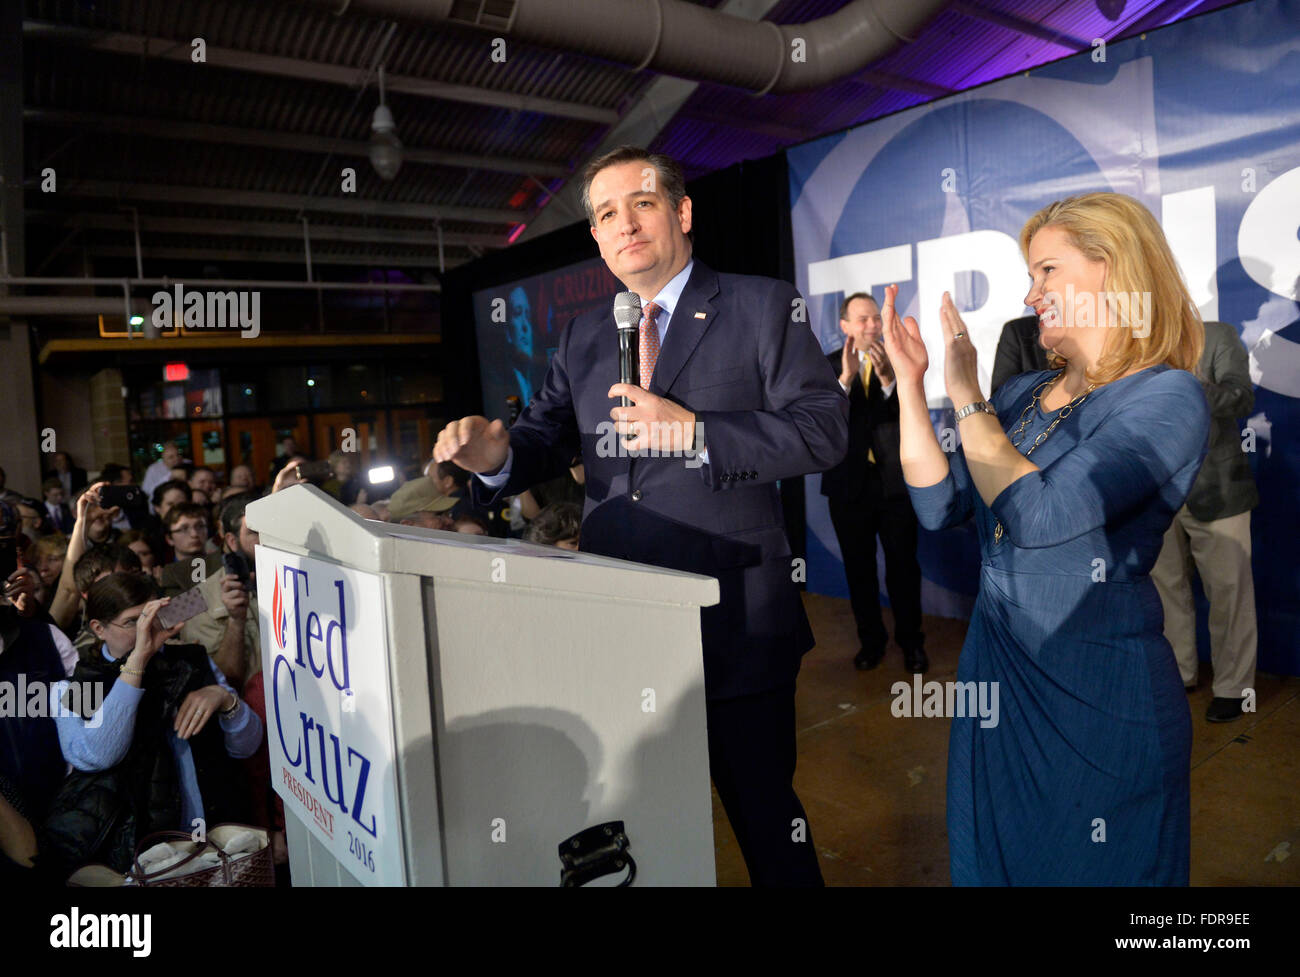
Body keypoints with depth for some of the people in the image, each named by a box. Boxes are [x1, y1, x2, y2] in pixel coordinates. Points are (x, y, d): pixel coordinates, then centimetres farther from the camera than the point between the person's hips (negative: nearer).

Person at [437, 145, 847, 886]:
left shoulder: (764, 308, -2)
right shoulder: (582, 339, 12)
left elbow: (824, 429, -11)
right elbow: (548, 438, 8)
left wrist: (695, 433, -20)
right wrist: (497, 454, -15)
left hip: (735, 628, -4)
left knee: (765, 814, 13)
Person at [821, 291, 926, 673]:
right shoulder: (827, 367, 1)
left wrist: (888, 378, -29)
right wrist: (846, 377, -29)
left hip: (894, 481, -1)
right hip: (848, 484, 1)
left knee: (903, 564, 5)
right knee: (859, 568, 11)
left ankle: (911, 641, 21)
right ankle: (870, 639, 26)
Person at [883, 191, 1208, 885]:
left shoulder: (1167, 398, -15)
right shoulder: (1022, 394, 6)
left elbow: (1039, 515, -26)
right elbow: (939, 505, -1)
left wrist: (965, 394, -17)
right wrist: (910, 380, -5)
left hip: (1097, 692, -6)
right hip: (996, 670, 7)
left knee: (1086, 866, 13)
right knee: (990, 859, 22)